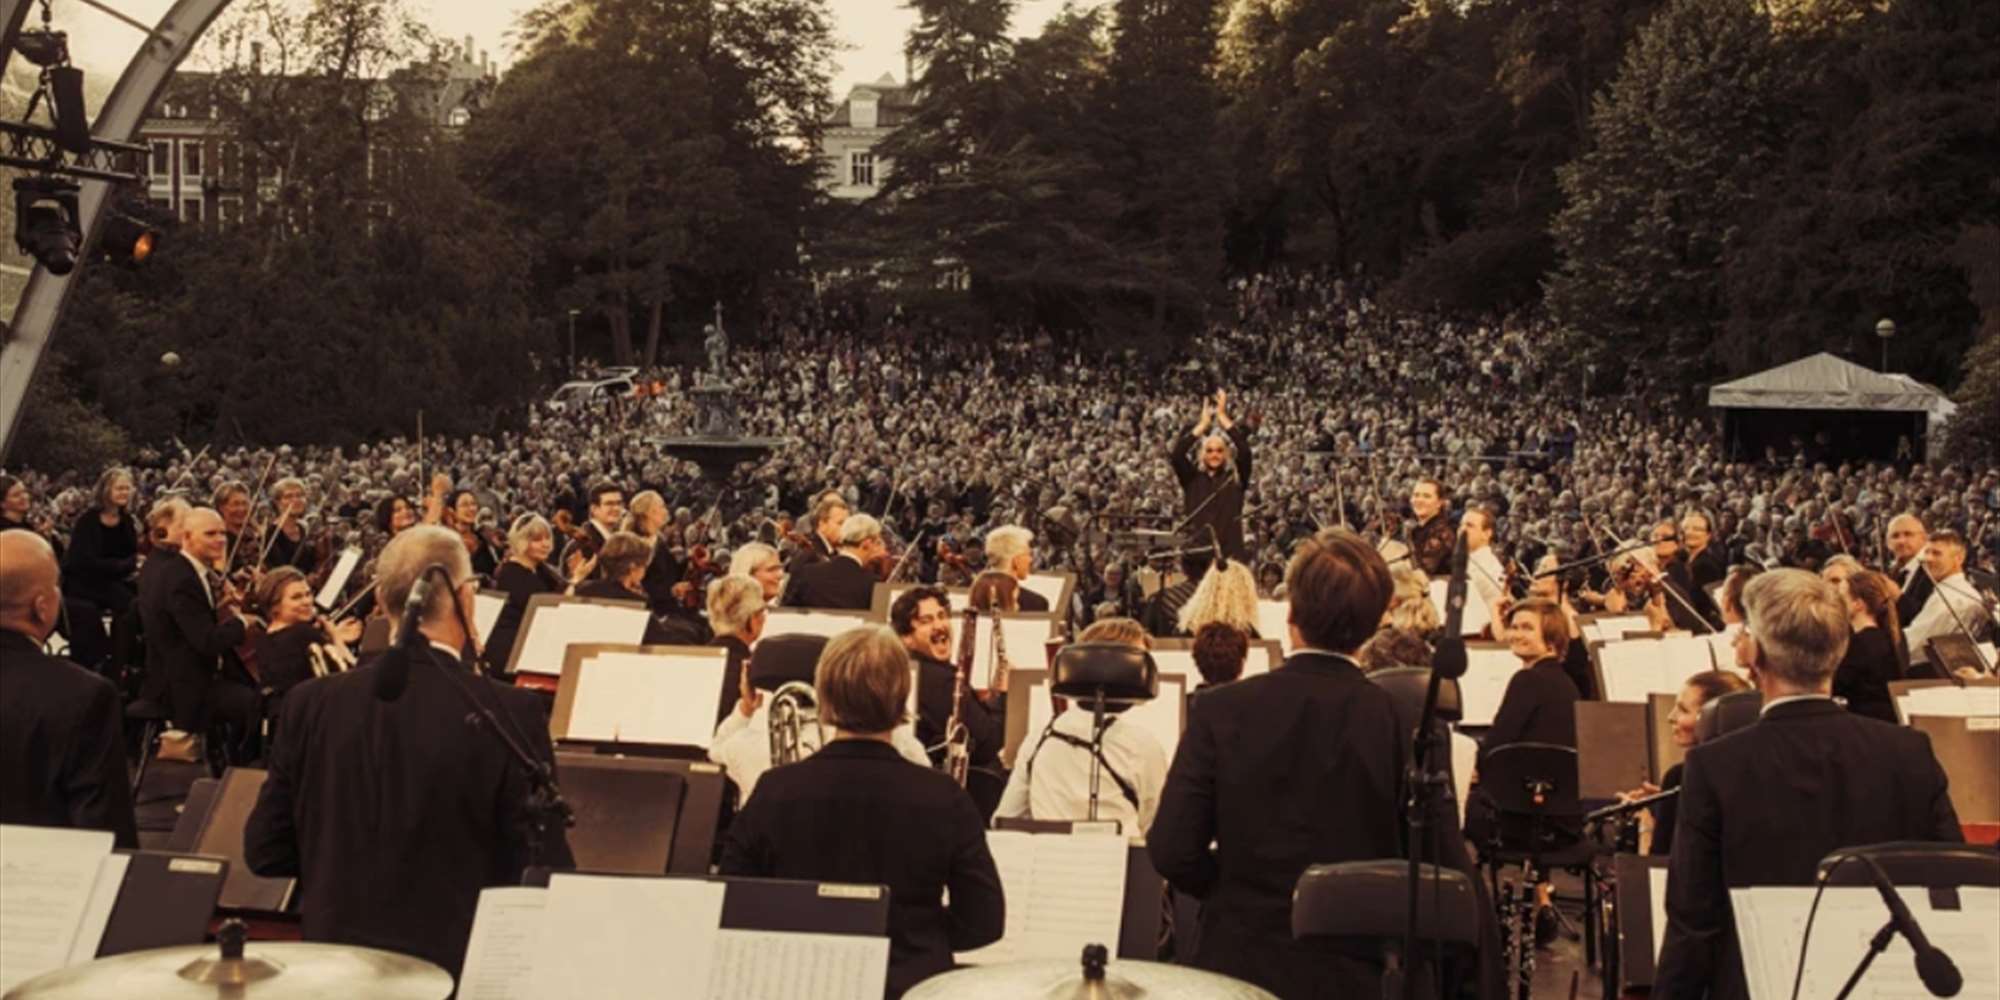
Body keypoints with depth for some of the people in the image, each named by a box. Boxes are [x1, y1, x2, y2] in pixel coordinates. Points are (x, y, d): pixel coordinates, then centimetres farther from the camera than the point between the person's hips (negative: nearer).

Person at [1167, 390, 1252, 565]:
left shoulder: (1236, 477, 6)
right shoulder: (1192, 477, 8)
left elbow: (1244, 450, -9)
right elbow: (1175, 454, -7)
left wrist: (1223, 416, -8)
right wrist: (1203, 423, -6)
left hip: (1230, 551, -1)